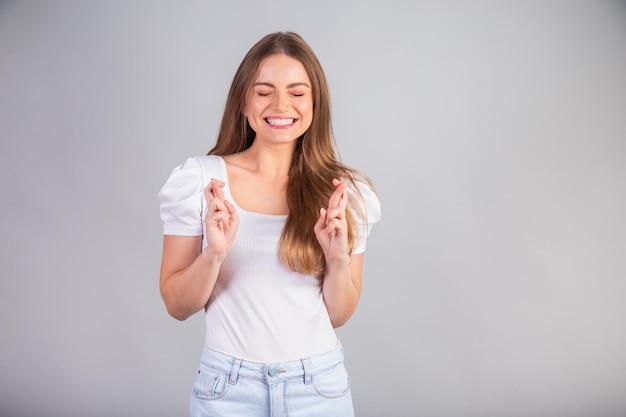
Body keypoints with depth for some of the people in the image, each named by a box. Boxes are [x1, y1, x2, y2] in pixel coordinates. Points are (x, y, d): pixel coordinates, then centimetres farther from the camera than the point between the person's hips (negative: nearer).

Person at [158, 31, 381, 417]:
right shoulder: (198, 179, -8)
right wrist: (215, 254, -22)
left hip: (319, 384, 1)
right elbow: (177, 306, -4)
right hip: (228, 386, 0)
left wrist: (338, 258, -18)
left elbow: (339, 314, 0)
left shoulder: (347, 192, -5)